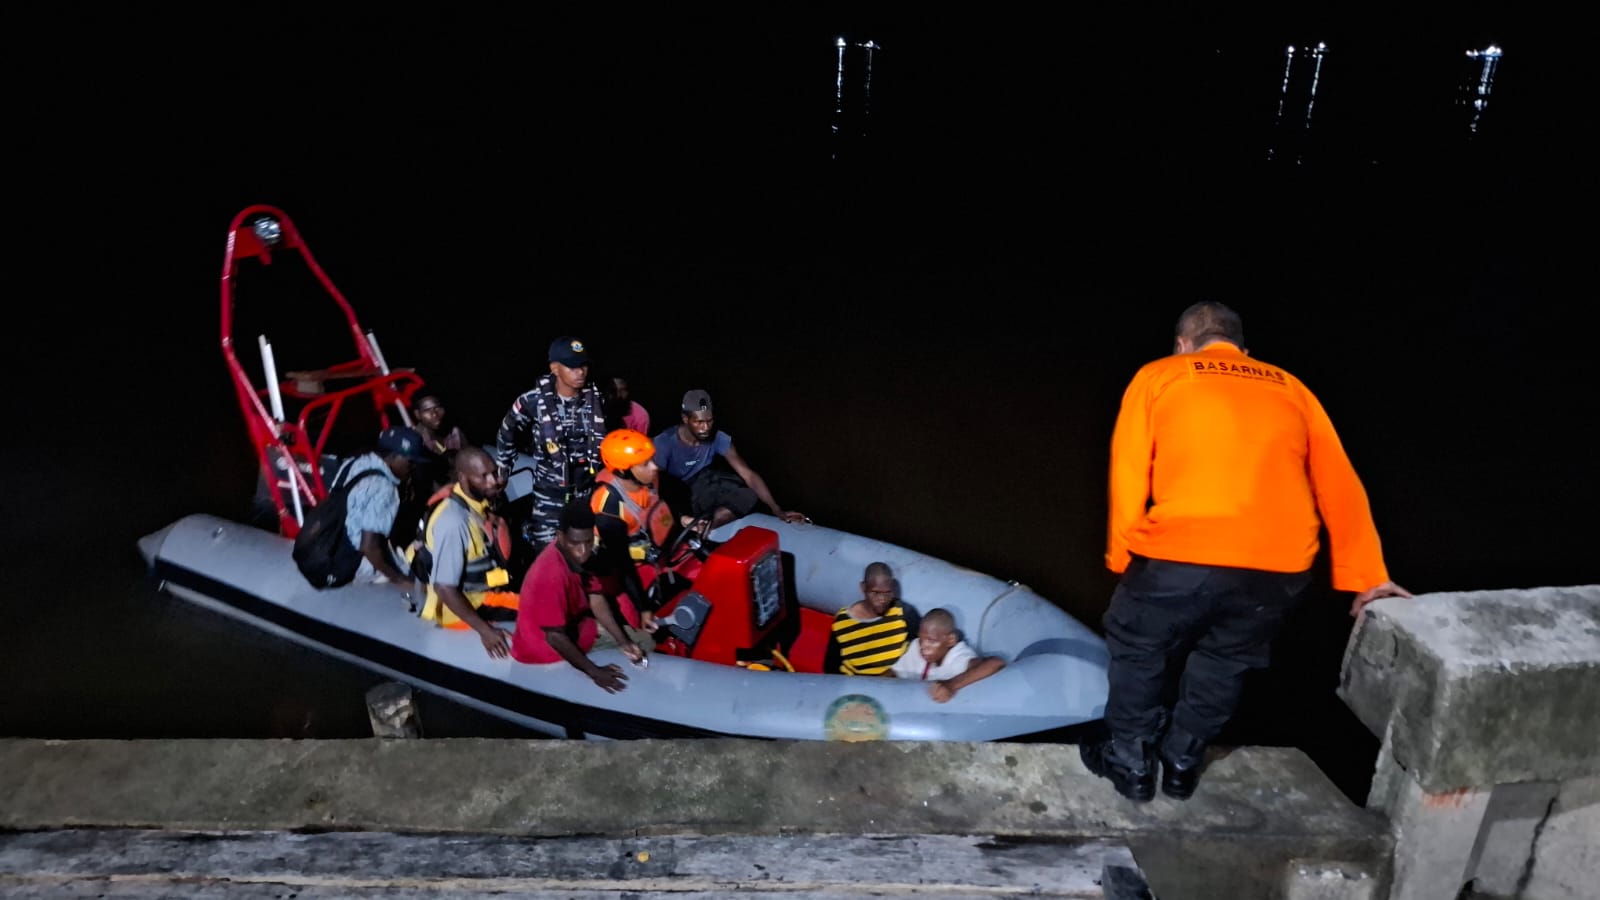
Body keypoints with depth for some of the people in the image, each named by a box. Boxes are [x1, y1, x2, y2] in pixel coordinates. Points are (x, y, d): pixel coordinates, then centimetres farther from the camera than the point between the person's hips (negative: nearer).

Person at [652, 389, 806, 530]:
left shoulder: (718, 438, -15)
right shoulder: (665, 443, -24)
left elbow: (748, 474, -16)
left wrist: (777, 510, -24)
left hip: (701, 492, 4)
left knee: (748, 496, -23)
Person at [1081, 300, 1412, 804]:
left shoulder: (1157, 377, 14)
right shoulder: (1290, 389, 23)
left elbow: (1130, 477, 7)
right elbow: (1341, 487, 20)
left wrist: (1120, 559, 16)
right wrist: (1368, 577, 22)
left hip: (1181, 555, -3)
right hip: (1280, 566, 3)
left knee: (1136, 645, 23)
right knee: (1225, 657, 29)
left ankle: (1132, 764, 34)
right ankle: (1183, 762, 41)